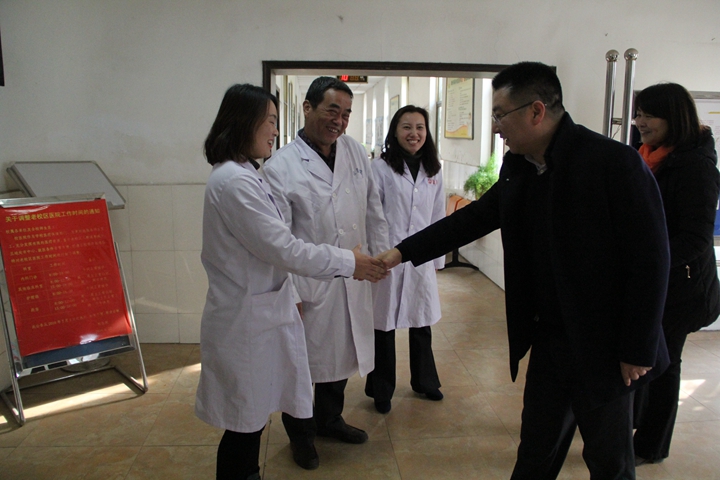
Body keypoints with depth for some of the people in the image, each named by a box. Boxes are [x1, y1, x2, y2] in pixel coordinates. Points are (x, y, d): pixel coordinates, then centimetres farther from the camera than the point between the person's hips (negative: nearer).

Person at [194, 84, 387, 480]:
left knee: (250, 420, 21)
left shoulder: (241, 175, 11)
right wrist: (348, 262, -14)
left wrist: (286, 295, 17)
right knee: (245, 425, 6)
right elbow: (282, 247, -23)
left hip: (258, 311, 10)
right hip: (246, 319, -9)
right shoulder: (233, 181, -21)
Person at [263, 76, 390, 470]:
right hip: (310, 286, -5)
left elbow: (373, 209, 10)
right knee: (304, 362, 12)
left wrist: (381, 254, 9)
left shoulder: (354, 151, 2)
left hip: (352, 281, 6)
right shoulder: (280, 167, -14)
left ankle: (329, 420, 46)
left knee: (342, 353, 22)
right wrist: (290, 293, -15)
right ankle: (300, 434, 37)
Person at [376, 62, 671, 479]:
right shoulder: (518, 169, 2)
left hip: (603, 348, -5)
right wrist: (402, 253, 6)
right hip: (548, 341, 6)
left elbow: (650, 259, -16)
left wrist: (637, 351, -14)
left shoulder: (615, 162, -18)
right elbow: (471, 219, 10)